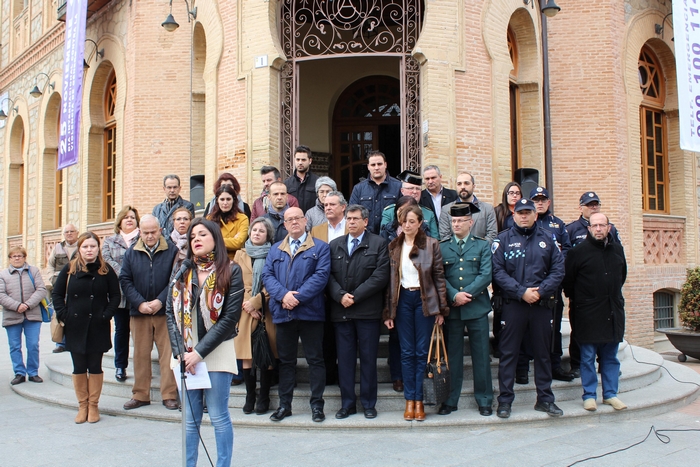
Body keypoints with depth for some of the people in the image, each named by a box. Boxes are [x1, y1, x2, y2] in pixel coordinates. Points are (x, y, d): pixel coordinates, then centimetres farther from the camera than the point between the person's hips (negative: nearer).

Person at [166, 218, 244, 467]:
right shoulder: (182, 272, 10)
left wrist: (199, 352, -14)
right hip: (186, 354, 4)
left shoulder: (231, 271, -4)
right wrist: (180, 352, -8)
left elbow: (230, 317, -11)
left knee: (218, 417, 2)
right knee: (189, 418, 8)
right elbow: (171, 312, 4)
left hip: (217, 353, -4)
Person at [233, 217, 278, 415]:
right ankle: (250, 397, 13)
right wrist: (247, 305, -4)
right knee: (246, 357, 1)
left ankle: (264, 398, 10)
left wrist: (257, 301, -11)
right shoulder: (240, 255, 11)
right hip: (245, 312, 2)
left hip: (266, 312, -2)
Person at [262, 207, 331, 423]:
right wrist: (283, 295, -14)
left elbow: (321, 275, -8)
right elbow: (267, 275, 4)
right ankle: (284, 404, 19)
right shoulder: (275, 249, 15)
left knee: (315, 359, 3)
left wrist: (298, 297, -17)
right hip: (283, 313, 3)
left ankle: (317, 404, 12)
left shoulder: (320, 248, 4)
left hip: (310, 312, -3)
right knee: (285, 360, 11)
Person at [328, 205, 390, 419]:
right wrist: (340, 295, -12)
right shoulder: (335, 245, 13)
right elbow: (329, 275, 5)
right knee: (345, 358, 6)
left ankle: (368, 403, 15)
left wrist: (355, 296, -12)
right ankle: (347, 403, 15)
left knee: (368, 358, 4)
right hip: (341, 311, 3)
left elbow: (380, 276, -7)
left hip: (367, 311, -3)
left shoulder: (378, 244, 3)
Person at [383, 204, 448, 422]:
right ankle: (409, 400, 13)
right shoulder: (393, 247, 6)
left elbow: (439, 276, 0)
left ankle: (419, 400, 12)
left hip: (424, 299, -2)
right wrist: (388, 311, 1)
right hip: (402, 300, 2)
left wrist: (441, 308, -3)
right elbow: (389, 279, 5)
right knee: (407, 352, 5)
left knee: (422, 351, 3)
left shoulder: (431, 245, 0)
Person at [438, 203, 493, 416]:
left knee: (481, 356, 5)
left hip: (477, 308, -1)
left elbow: (486, 275, -5)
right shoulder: (442, 247, 8)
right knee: (452, 356, 7)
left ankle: (484, 400, 16)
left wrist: (466, 295, -14)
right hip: (451, 309, 1)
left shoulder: (482, 246, 6)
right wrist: (455, 295, -15)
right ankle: (450, 400, 16)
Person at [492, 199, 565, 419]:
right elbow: (498, 271, -8)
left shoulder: (547, 239, 8)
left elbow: (558, 270, 1)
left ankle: (545, 399, 22)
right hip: (512, 304, -2)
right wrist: (521, 292, -16)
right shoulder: (503, 239, 1)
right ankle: (505, 400, 10)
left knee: (542, 352, 11)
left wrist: (541, 291, -13)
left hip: (542, 304, 3)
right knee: (508, 353, 2)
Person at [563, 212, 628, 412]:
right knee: (588, 357, 2)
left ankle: (610, 394, 20)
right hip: (588, 313, -4)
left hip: (613, 311, 4)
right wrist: (576, 299, 7)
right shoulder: (579, 251, -7)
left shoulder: (617, 249, 7)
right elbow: (568, 279, -1)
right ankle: (589, 395, 10)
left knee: (611, 356, 11)